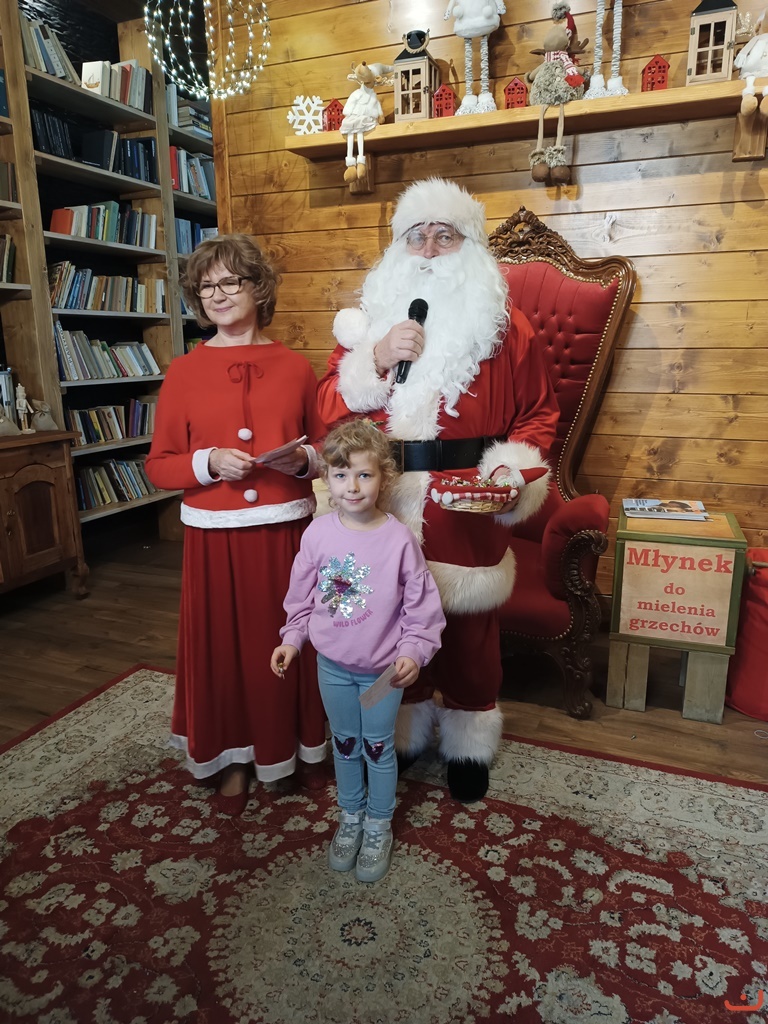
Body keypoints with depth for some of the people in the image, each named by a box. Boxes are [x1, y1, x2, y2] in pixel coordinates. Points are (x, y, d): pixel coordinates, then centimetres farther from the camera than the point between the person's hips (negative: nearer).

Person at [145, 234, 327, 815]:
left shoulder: (296, 368, 4)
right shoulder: (184, 374, 2)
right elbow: (159, 466, 2)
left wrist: (304, 459, -12)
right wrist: (208, 463, -15)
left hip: (288, 530, 1)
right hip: (216, 536, 0)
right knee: (225, 643, 9)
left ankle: (301, 744, 34)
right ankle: (235, 756, 32)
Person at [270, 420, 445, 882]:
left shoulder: (399, 539, -19)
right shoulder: (318, 533, -10)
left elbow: (423, 606, -12)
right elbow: (302, 596, 3)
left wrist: (413, 653, -20)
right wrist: (291, 640, -1)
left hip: (382, 669, -3)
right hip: (332, 664, 3)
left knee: (378, 747, 15)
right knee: (345, 743, 21)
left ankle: (379, 826, 38)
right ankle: (351, 816, 44)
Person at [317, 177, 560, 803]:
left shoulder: (505, 327, 3)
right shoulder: (369, 320, 9)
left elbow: (539, 413, 4)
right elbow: (329, 408, 3)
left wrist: (513, 470, -13)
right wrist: (376, 359, -13)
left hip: (468, 515, -1)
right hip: (388, 511, 2)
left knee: (470, 634, 11)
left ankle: (468, 743, 34)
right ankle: (402, 733, 37)